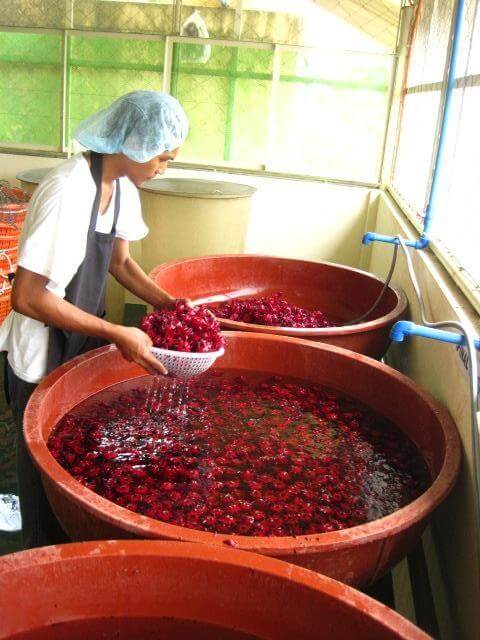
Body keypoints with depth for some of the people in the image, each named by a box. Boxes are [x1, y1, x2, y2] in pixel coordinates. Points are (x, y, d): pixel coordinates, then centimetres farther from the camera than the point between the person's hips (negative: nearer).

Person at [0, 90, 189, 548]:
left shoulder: (121, 184, -1)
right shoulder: (67, 192, -28)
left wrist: (169, 305, -1)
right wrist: (117, 334, -27)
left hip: (83, 345, 8)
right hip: (43, 357, -8)